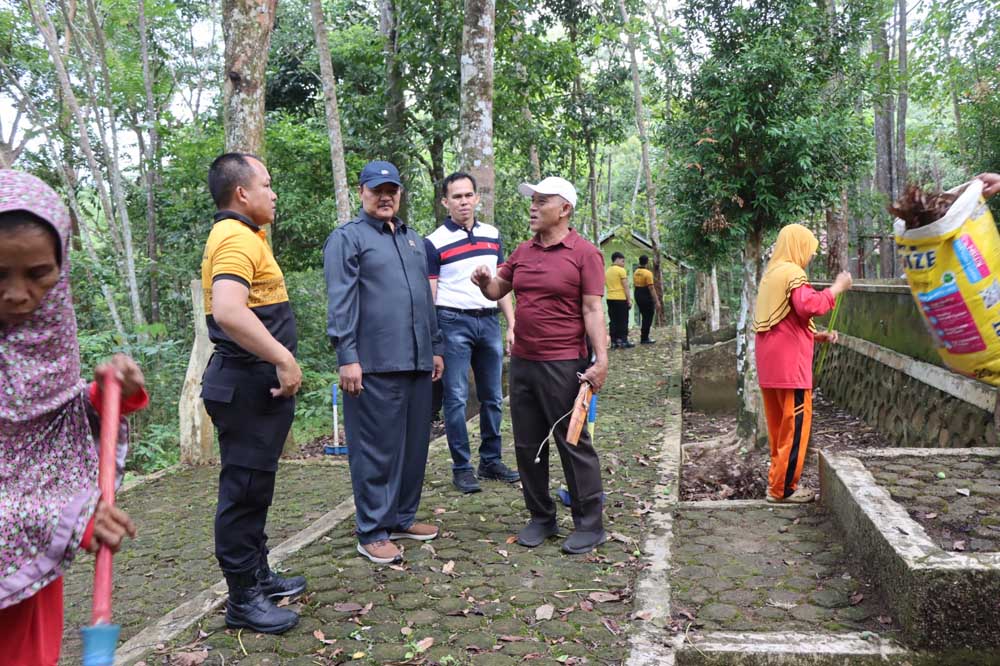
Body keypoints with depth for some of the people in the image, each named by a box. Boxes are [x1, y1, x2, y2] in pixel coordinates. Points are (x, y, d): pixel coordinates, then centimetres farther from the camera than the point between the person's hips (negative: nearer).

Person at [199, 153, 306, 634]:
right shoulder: (238, 238, -17)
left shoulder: (237, 236, 17)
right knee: (245, 489, -1)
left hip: (255, 382, 11)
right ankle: (243, 599, 11)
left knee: (253, 486, 19)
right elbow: (228, 311, -33)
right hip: (249, 384, -11)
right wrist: (283, 358, -27)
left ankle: (258, 576, 33)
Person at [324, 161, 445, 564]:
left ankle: (403, 518, 27)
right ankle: (372, 532, 10)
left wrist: (435, 347, 19)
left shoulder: (414, 240, 21)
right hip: (375, 364, -7)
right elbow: (340, 303, -10)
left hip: (417, 362, 7)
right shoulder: (347, 238, -1)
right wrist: (347, 357, -17)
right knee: (377, 448, -1)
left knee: (415, 444, 12)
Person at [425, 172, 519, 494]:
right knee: (456, 398, -1)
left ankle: (491, 460, 23)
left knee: (493, 397, 10)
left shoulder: (493, 235, 11)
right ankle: (461, 467, 9)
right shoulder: (434, 243, -3)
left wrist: (512, 324, 8)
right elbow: (429, 295, -4)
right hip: (453, 323, -5)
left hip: (489, 322, 5)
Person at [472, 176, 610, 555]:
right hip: (521, 362, 7)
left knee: (573, 444, 2)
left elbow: (592, 310, -10)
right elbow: (497, 291, 20)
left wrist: (601, 358, -19)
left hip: (563, 365, -6)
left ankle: (589, 525, 15)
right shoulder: (523, 252, 12)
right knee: (528, 445, 12)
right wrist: (484, 281, -3)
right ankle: (541, 517, 27)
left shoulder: (584, 253, -6)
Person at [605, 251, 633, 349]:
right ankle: (623, 341, 0)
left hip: (610, 298, 6)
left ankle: (614, 342, 6)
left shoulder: (607, 271, 12)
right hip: (621, 299, -6)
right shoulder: (621, 270, -9)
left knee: (613, 321, 7)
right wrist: (629, 299, -6)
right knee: (623, 321, 0)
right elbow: (625, 286, -10)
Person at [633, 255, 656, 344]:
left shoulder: (636, 272, 8)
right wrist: (656, 301, -16)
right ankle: (644, 338, 2)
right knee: (648, 318, 1)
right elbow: (651, 288, -19)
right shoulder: (648, 273, -16)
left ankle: (644, 337, 21)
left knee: (645, 317, 17)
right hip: (647, 297, -8)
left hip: (638, 296, 8)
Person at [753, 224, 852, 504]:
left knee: (779, 425, 14)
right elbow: (809, 305, -27)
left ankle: (777, 481, 20)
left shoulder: (771, 274, 20)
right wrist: (837, 287, -13)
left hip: (770, 364, 9)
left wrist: (817, 336, 17)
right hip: (789, 363, -9)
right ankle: (783, 488, 2)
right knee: (795, 424, -3)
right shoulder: (792, 273, -9)